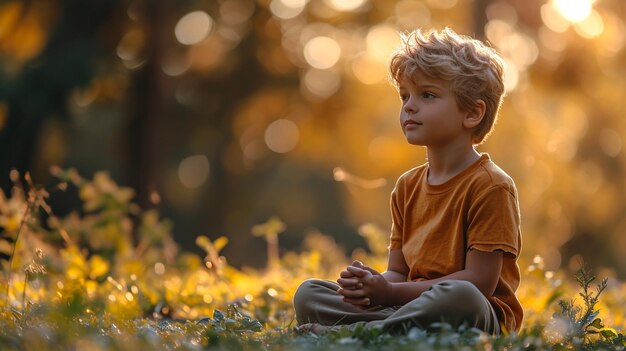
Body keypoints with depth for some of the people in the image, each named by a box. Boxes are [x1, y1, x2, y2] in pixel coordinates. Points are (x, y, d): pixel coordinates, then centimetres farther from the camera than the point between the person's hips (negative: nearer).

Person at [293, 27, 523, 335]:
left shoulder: (490, 186, -8)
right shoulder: (407, 187, 16)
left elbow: (478, 282, -16)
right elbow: (397, 273, 14)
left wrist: (390, 292, -17)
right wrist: (372, 287, -12)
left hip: (478, 321, -7)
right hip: (415, 308, 7)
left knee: (458, 297, -41)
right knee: (308, 294, -3)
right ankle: (396, 331, -25)